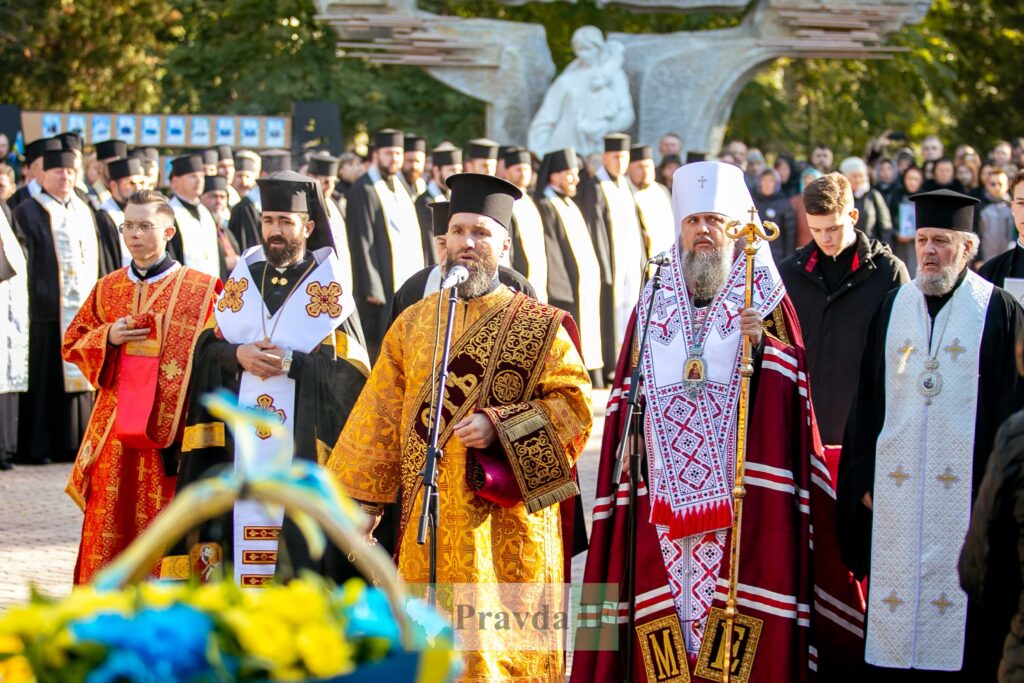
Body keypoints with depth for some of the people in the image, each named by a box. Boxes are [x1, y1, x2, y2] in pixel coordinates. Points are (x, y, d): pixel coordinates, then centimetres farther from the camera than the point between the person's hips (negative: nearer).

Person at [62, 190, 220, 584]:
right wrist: (108, 338, -5)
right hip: (115, 430, 4)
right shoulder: (108, 289, 12)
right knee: (110, 519, 3)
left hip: (170, 428, -4)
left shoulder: (200, 291, -1)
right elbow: (72, 344, 16)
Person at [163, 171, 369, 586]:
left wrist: (290, 363, -16)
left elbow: (353, 369, -6)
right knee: (244, 528, 1)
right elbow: (206, 348, 10)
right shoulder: (244, 276, 12)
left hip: (304, 441, -3)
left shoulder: (329, 286, 1)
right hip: (238, 438, 3)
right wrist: (238, 354, -10)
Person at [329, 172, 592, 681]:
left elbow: (575, 404, -7)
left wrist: (499, 426, -18)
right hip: (428, 526, 4)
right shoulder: (414, 323, 12)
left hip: (506, 524, -3)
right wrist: (361, 502, 8)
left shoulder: (539, 327, 1)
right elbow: (381, 420, 12)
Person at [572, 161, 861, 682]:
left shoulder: (764, 298, 6)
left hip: (741, 494, -3)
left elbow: (790, 385, -4)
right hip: (665, 496, 3)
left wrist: (763, 343, -20)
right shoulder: (654, 304, 15)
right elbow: (627, 400, 16)